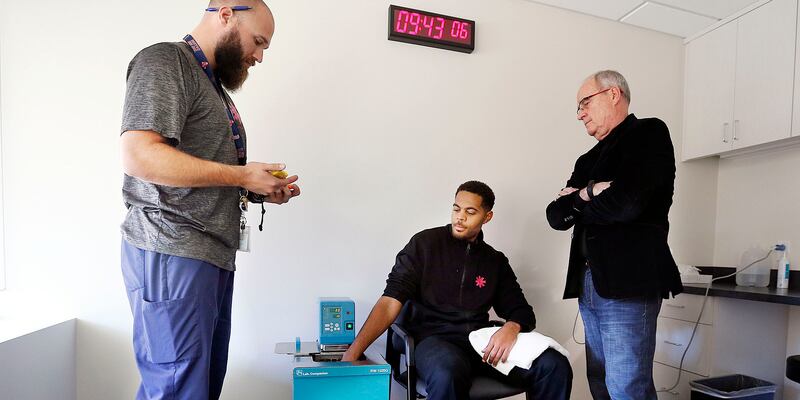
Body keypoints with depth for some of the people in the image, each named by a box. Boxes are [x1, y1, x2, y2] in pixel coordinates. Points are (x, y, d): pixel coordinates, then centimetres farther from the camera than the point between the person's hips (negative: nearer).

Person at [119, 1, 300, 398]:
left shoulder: (213, 84, 23)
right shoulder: (165, 60, -5)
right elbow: (139, 155, -20)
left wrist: (260, 190, 7)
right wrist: (242, 176, -14)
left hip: (214, 256, 9)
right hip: (172, 253, -9)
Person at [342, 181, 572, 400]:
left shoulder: (495, 261, 14)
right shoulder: (426, 243, 2)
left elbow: (523, 313, 14)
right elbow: (391, 300, -5)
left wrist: (511, 328, -13)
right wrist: (352, 353, -16)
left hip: (481, 342, 4)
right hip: (435, 338, -4)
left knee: (555, 366, -20)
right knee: (448, 376, -40)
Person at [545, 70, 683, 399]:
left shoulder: (649, 133, -3)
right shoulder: (590, 159, 19)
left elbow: (625, 204, -18)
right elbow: (557, 216, 9)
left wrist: (578, 200, -1)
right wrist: (588, 194, -9)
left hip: (629, 282, -7)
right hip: (589, 283, 8)